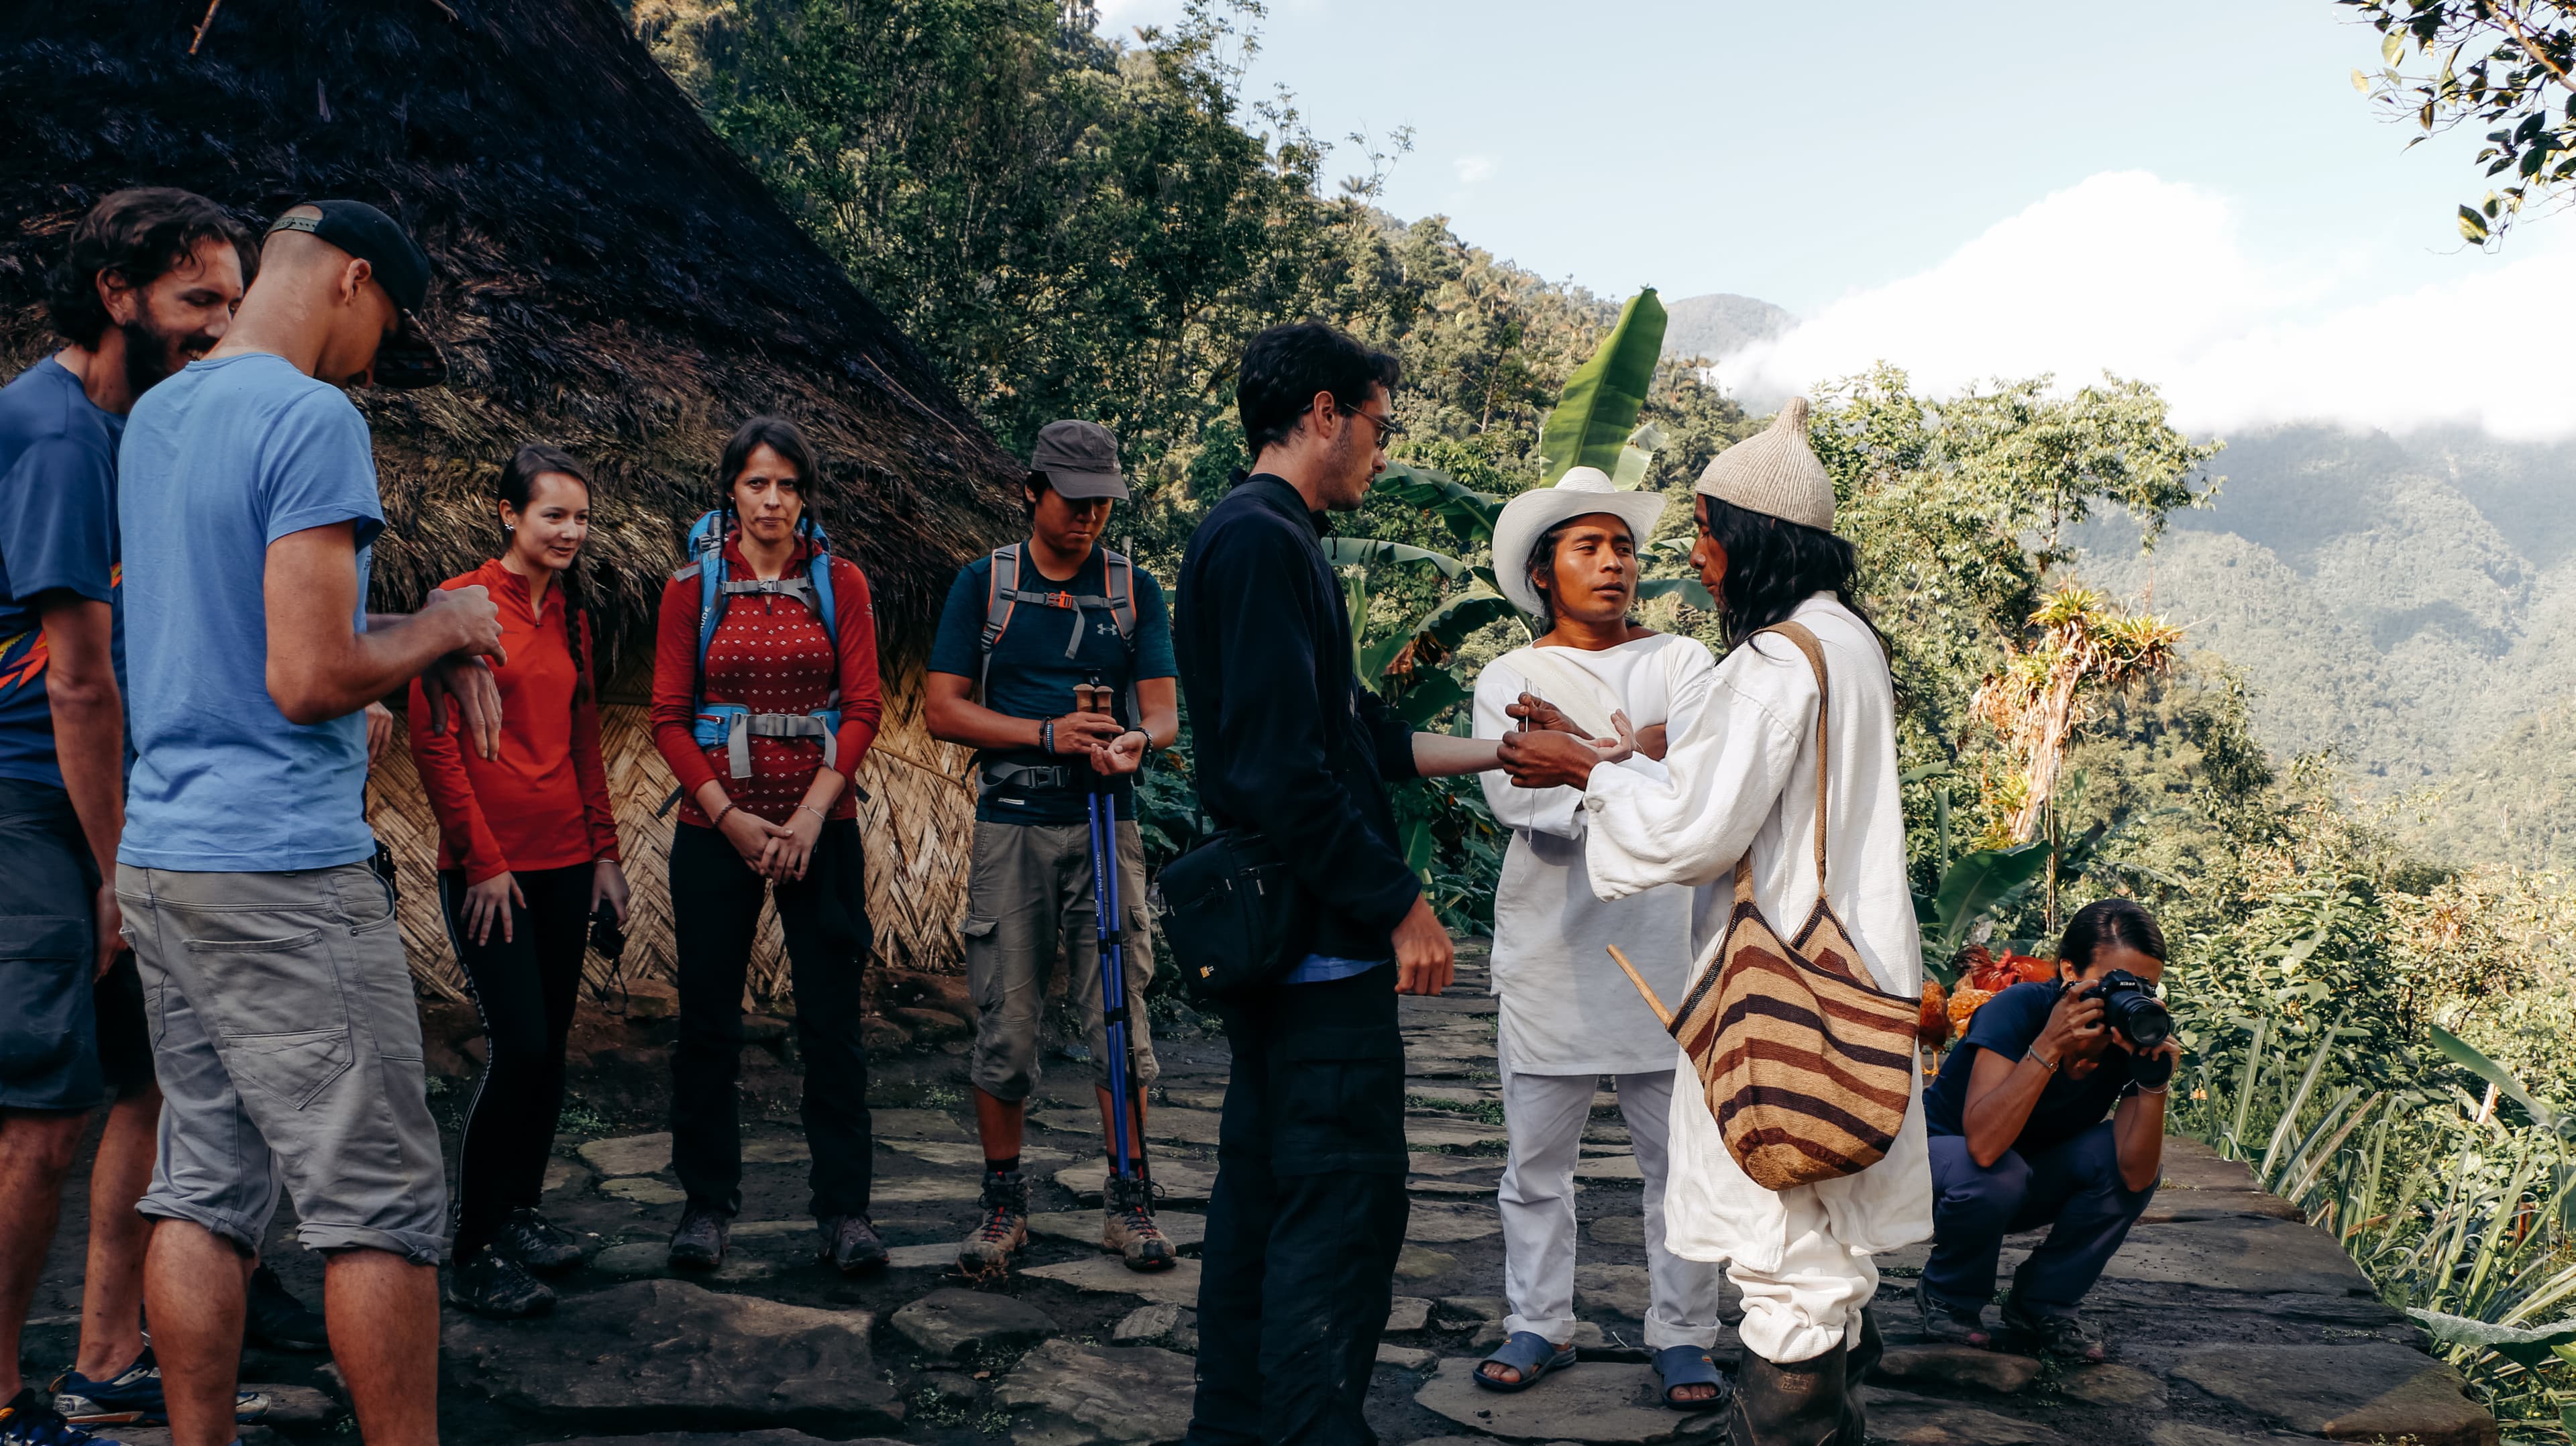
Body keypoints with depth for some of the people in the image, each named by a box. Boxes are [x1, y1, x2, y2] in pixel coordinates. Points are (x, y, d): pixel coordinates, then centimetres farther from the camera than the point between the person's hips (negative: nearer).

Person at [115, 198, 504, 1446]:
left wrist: (409, 635, 13)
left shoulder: (152, 419, 16)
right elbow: (309, 679, -19)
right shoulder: (311, 418, -12)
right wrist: (439, 627, -2)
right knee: (383, 1201, -2)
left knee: (202, 1192, 11)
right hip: (281, 870, -9)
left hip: (156, 858, 9)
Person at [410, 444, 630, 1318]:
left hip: (564, 860, 7)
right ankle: (475, 1256, 0)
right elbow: (433, 742, -10)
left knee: (550, 1049, 10)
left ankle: (521, 1213, 25)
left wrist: (604, 849, 12)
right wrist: (483, 860, -12)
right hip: (489, 866, -7)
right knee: (519, 1048, -10)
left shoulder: (569, 614, 13)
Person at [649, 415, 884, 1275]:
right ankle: (708, 1201, 19)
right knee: (708, 1019, 5)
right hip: (715, 826, 0)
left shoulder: (840, 583, 3)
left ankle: (844, 1208, 10)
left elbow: (862, 708, -1)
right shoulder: (694, 587, 3)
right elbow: (668, 719, 1)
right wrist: (731, 817, -9)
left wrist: (811, 814, -11)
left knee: (832, 1017, 1)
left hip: (820, 825, 0)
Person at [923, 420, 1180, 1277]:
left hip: (1107, 825, 1)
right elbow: (942, 709, 0)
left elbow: (1164, 709, 4)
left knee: (1120, 1016, 1)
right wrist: (1048, 733, -13)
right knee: (1005, 1024, 2)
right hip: (1012, 827, -1)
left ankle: (1127, 1199, 11)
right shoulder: (983, 584, 5)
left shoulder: (1135, 588, 9)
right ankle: (1003, 1201, 15)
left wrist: (1136, 741, -21)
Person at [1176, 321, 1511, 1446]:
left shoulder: (1257, 538, 17)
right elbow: (1284, 767, -23)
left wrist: (1501, 750, 19)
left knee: (1263, 1187, 17)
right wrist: (1401, 905, -17)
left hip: (1276, 938, 11)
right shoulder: (1265, 542, -16)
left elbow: (1360, 734, 20)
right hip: (1321, 943, -11)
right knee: (1344, 1207, -6)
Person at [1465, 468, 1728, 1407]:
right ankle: (1540, 1324, 24)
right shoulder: (1509, 678, 4)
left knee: (1681, 1154, 6)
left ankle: (1682, 1336, 19)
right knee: (1537, 1158, 9)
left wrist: (1581, 754, -17)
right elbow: (1515, 799, -12)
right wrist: (1636, 758, -16)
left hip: (1664, 949, 0)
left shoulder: (1681, 662, 6)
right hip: (1550, 951, 0)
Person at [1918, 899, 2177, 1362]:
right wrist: (2048, 1046, -46)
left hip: (2033, 1182, 5)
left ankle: (2044, 1302, -2)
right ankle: (1948, 1298, -5)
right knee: (1996, 1175, -37)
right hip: (1940, 1151, -4)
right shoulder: (2018, 1010, -29)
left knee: (2131, 1156, -21)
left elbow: (2136, 1175, -25)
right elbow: (1984, 1145, -42)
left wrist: (2154, 1081, -37)